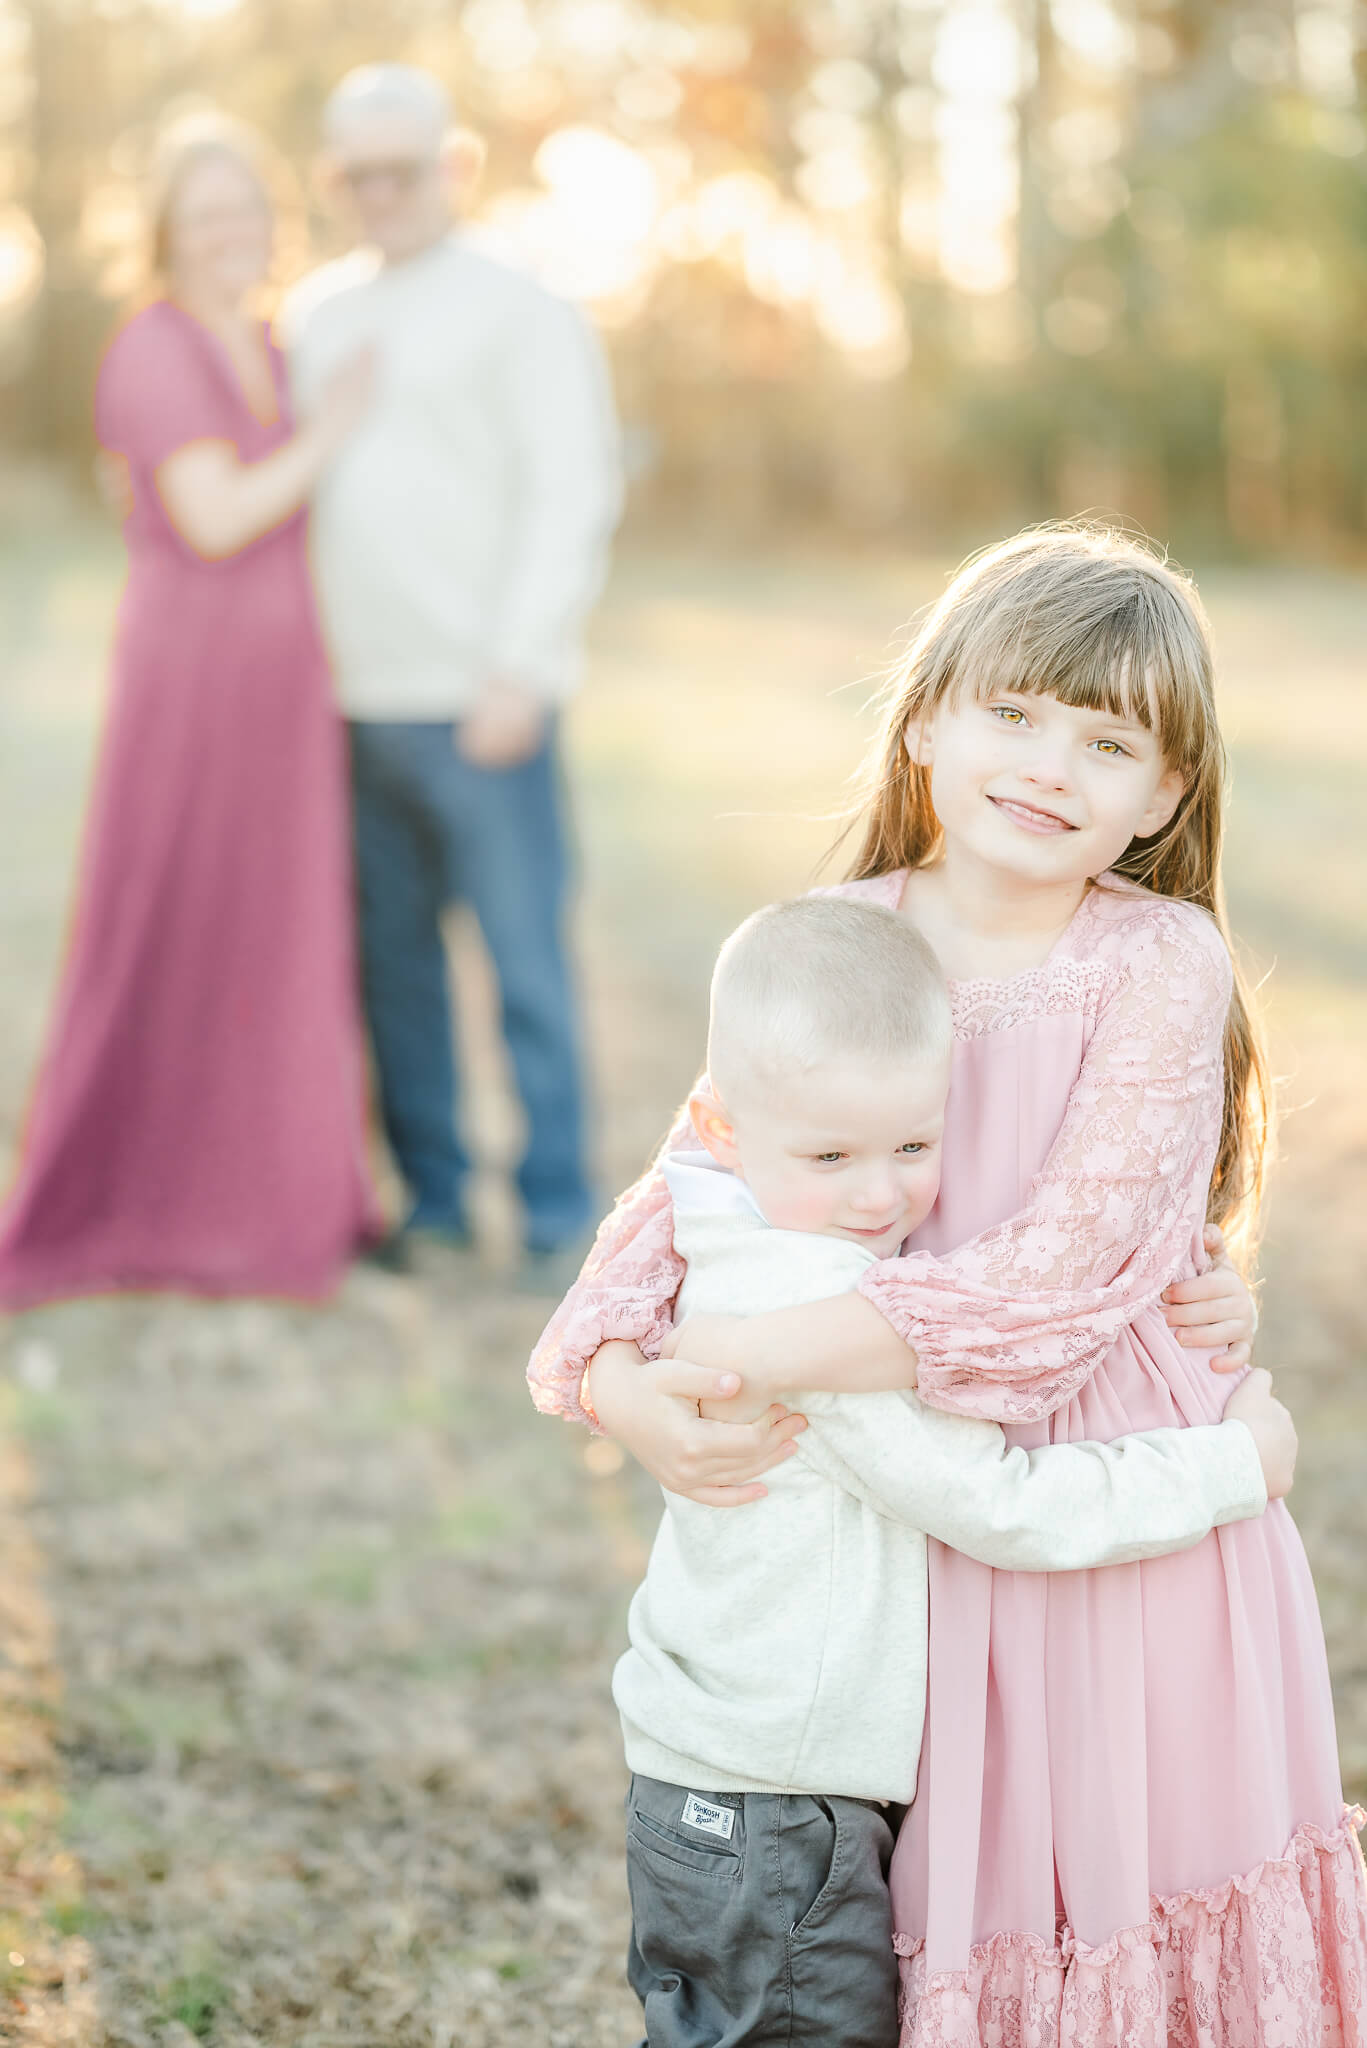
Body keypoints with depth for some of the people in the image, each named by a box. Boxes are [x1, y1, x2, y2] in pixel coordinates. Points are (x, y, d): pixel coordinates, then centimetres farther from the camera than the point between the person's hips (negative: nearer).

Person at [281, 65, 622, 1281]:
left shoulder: (519, 314, 0)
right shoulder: (317, 316, 18)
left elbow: (572, 497, -7)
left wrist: (521, 666, -16)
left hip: (481, 707, -5)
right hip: (354, 703, 6)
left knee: (527, 962, -4)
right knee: (393, 958, 8)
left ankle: (559, 1213, 3)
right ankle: (434, 1197, 18)